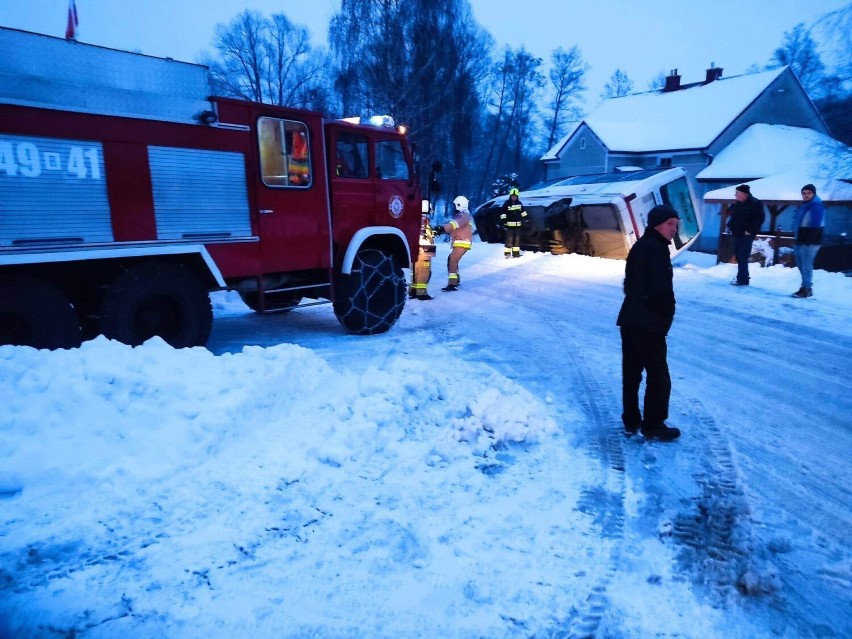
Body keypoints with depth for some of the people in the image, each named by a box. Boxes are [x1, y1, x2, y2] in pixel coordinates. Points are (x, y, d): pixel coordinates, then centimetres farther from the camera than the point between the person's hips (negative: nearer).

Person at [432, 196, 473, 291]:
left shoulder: (464, 216, -12)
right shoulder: (459, 215, 21)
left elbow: (455, 223, -32)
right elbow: (451, 224, 14)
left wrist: (443, 228, -43)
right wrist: (440, 228, -5)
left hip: (462, 242, -11)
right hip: (459, 242, 11)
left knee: (452, 261, -20)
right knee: (451, 260, 22)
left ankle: (452, 284, -25)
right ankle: (456, 279, 37)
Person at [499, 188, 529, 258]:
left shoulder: (519, 203, 9)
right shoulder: (507, 204, -7)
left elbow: (523, 212, 21)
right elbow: (503, 214, -10)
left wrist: (524, 219, 20)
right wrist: (503, 223, -15)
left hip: (518, 225, 5)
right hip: (509, 225, -5)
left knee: (517, 239, 9)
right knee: (509, 239, -7)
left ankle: (516, 252, 17)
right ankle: (507, 253, -1)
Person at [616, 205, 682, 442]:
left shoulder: (640, 246, 15)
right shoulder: (655, 248, -15)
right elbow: (661, 289, -21)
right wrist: (666, 316, -6)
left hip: (630, 319, 10)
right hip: (649, 324, -10)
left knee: (631, 373, 15)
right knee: (659, 376, 3)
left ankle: (631, 421, 25)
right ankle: (653, 425, 13)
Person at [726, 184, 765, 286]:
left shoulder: (754, 203, -10)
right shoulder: (737, 204, 14)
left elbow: (760, 218, -14)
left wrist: (751, 231, -18)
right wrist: (730, 226, 11)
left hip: (746, 235, -8)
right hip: (737, 234, 9)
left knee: (742, 257, -11)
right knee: (738, 256, 12)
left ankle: (742, 280, -8)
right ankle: (743, 278, 22)